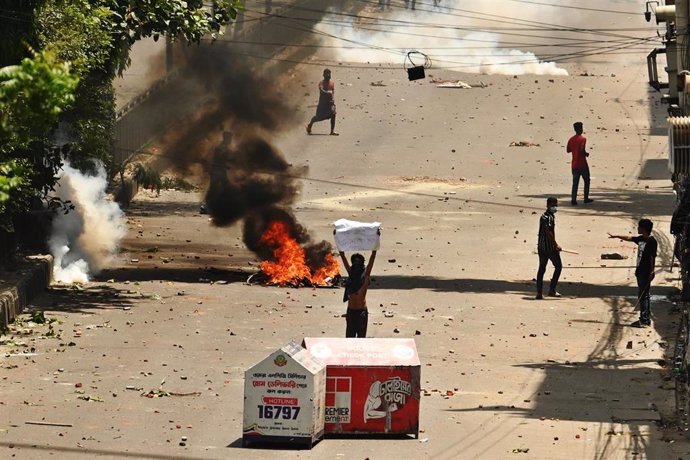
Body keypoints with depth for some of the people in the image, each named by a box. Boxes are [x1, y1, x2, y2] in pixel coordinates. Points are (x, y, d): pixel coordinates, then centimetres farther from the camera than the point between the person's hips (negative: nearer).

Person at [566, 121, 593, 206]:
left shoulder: (571, 139, 5)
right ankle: (586, 198, 16)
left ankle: (573, 199, -4)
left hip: (574, 164, 5)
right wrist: (586, 154, -4)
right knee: (587, 180, 13)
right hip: (582, 164, -5)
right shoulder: (582, 139, -13)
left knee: (575, 183, 6)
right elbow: (582, 150, -24)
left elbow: (568, 150, 11)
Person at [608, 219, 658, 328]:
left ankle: (644, 320, -8)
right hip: (640, 272, 9)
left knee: (643, 296, -9)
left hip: (646, 273, -9)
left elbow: (653, 257, -17)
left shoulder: (651, 241, -15)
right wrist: (615, 236, 33)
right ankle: (647, 319, 17)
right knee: (644, 295, 12)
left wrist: (651, 272, -19)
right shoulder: (641, 239, 10)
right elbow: (629, 238, 26)